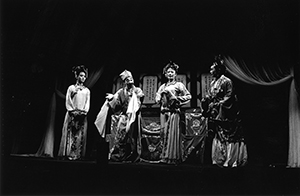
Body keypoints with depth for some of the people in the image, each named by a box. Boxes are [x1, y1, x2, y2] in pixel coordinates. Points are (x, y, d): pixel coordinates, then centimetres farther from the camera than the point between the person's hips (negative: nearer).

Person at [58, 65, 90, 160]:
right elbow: (68, 102, 2)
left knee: (81, 135, -2)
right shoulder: (71, 88, 8)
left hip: (82, 116, 2)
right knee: (70, 134, -4)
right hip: (72, 115, -2)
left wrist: (84, 112, -8)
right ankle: (69, 154, 0)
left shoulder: (87, 90, 14)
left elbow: (87, 103, 9)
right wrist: (73, 111, -11)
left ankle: (78, 154, 2)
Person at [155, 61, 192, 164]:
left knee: (172, 133, -8)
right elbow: (157, 97, 20)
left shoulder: (179, 85, 7)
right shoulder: (163, 86, 20)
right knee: (164, 132, 2)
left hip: (174, 111, -4)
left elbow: (188, 96, 1)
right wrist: (160, 99, -1)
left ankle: (172, 157, -4)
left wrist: (177, 99, -8)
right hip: (164, 112, 5)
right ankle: (165, 156, 9)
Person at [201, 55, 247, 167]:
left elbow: (228, 98, -14)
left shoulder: (226, 81, -10)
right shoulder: (213, 83, 12)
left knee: (228, 137, 0)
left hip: (226, 115, -7)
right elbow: (209, 97, 13)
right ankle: (220, 159, 18)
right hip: (216, 115, 8)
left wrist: (216, 104, -16)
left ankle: (231, 160, 9)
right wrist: (205, 102, -5)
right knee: (218, 136, 10)